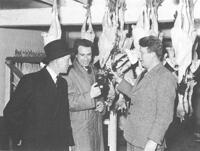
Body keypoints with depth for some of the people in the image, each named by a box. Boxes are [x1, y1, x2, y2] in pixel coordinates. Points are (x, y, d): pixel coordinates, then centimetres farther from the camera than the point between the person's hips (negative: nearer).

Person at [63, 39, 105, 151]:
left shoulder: (93, 70, 14)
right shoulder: (69, 73, -11)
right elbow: (68, 102, -18)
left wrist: (101, 105, 4)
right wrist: (89, 96, -25)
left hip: (97, 124, 7)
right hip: (80, 128, -7)